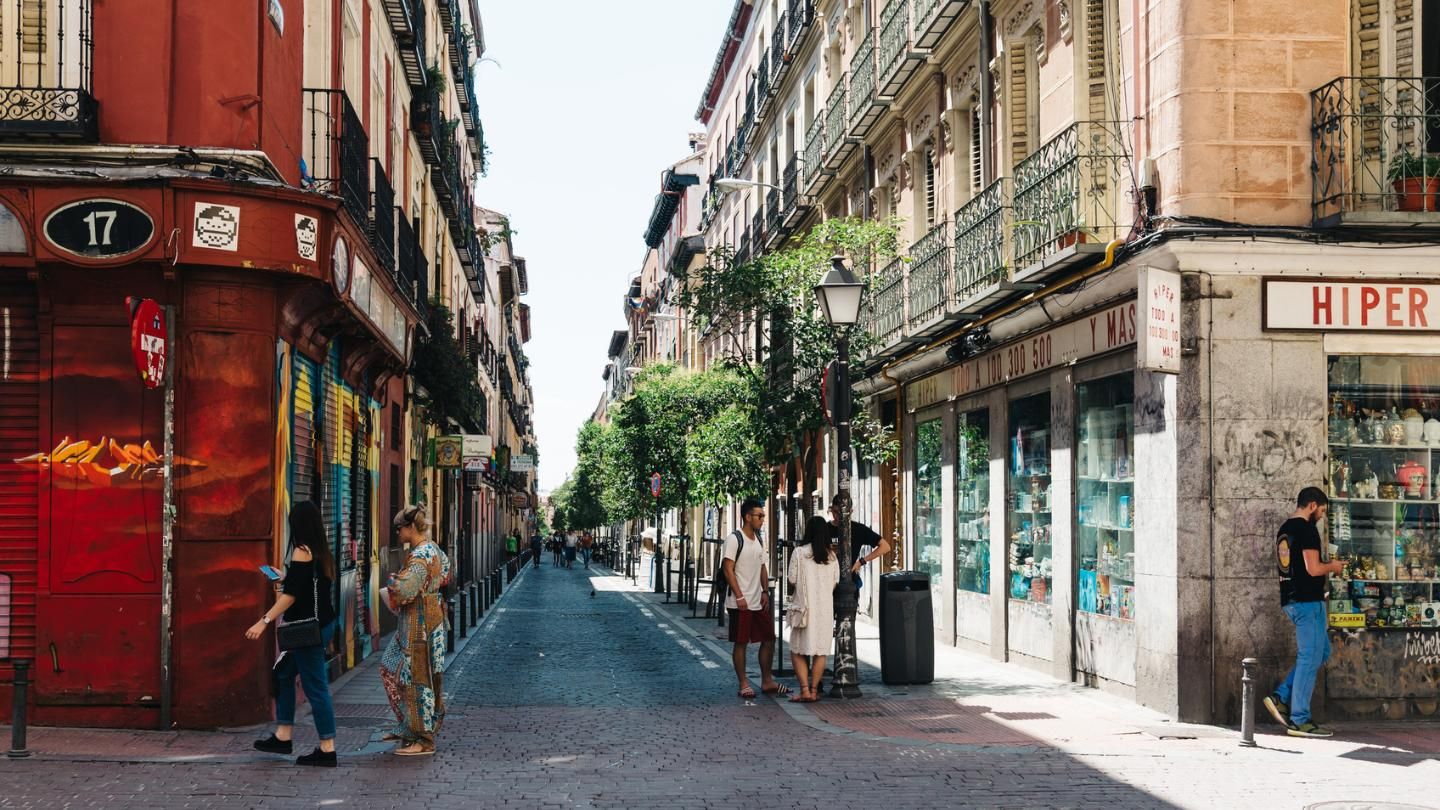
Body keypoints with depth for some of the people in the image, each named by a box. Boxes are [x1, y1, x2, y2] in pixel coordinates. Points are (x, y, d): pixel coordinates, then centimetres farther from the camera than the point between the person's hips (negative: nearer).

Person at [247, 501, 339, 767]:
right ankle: (283, 736, 24)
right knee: (283, 673, 19)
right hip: (322, 623, 9)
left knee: (315, 686, -4)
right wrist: (284, 578, 33)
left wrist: (265, 620, -20)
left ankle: (327, 750, 0)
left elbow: (291, 594, -20)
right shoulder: (322, 552, 9)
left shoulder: (302, 551, -15)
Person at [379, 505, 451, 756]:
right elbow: (445, 575, 24)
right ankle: (407, 726, 25)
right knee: (391, 668, 19)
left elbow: (403, 592, -27)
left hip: (419, 624, -10)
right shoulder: (433, 549, 9)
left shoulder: (419, 557, -22)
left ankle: (424, 741, 3)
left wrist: (392, 582, -5)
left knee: (416, 679, -3)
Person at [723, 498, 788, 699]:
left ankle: (767, 681, 17)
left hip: (758, 602, 8)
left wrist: (765, 592, 8)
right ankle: (743, 684, 7)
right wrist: (739, 596, -18)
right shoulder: (734, 539, -11)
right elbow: (728, 569, -15)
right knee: (740, 643, 0)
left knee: (769, 639, 8)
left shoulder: (759, 540, 14)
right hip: (740, 603, -8)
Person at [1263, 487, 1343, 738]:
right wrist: (1333, 566, -2)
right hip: (1308, 601, -10)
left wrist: (1325, 566, 21)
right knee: (1309, 659, -4)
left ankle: (1281, 698, 11)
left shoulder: (1284, 529, 15)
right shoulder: (1307, 529, -15)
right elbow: (1313, 568, -22)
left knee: (1322, 651, 18)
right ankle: (1300, 721, -1)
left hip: (1291, 600, 10)